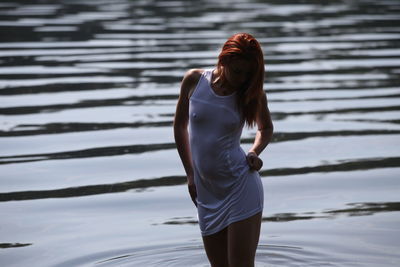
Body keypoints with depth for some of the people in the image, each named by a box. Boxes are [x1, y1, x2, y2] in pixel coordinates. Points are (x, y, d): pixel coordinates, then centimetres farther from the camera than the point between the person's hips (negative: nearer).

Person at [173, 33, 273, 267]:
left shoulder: (253, 93, -2)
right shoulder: (194, 80, -1)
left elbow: (266, 128, 18)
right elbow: (180, 125, 12)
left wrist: (254, 152, -3)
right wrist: (190, 173, 8)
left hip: (241, 186, -3)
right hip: (207, 193, 3)